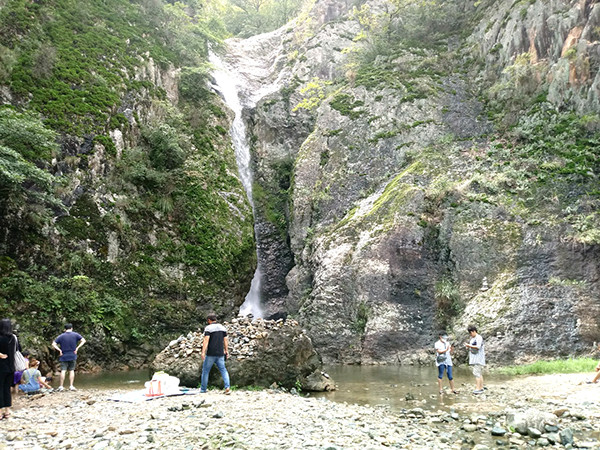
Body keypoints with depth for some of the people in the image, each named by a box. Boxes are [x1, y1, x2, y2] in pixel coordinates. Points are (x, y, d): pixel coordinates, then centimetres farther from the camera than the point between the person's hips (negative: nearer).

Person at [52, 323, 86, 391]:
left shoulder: (61, 336, -1)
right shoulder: (75, 335, 0)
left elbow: (53, 344, -7)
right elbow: (83, 340, -5)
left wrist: (59, 350, -5)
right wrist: (77, 348, -4)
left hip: (64, 356, -1)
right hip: (72, 356, 1)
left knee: (63, 371, -2)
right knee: (71, 370, 6)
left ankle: (61, 386, -3)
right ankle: (71, 386, 3)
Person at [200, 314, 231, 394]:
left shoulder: (208, 328, -7)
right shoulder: (222, 327, 10)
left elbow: (206, 340, -17)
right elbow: (225, 340, 10)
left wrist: (203, 352, -20)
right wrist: (226, 351, 18)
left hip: (211, 354, -4)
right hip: (220, 354, 4)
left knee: (205, 371, 10)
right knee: (223, 370, 7)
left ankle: (203, 389, 17)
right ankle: (227, 387, -9)